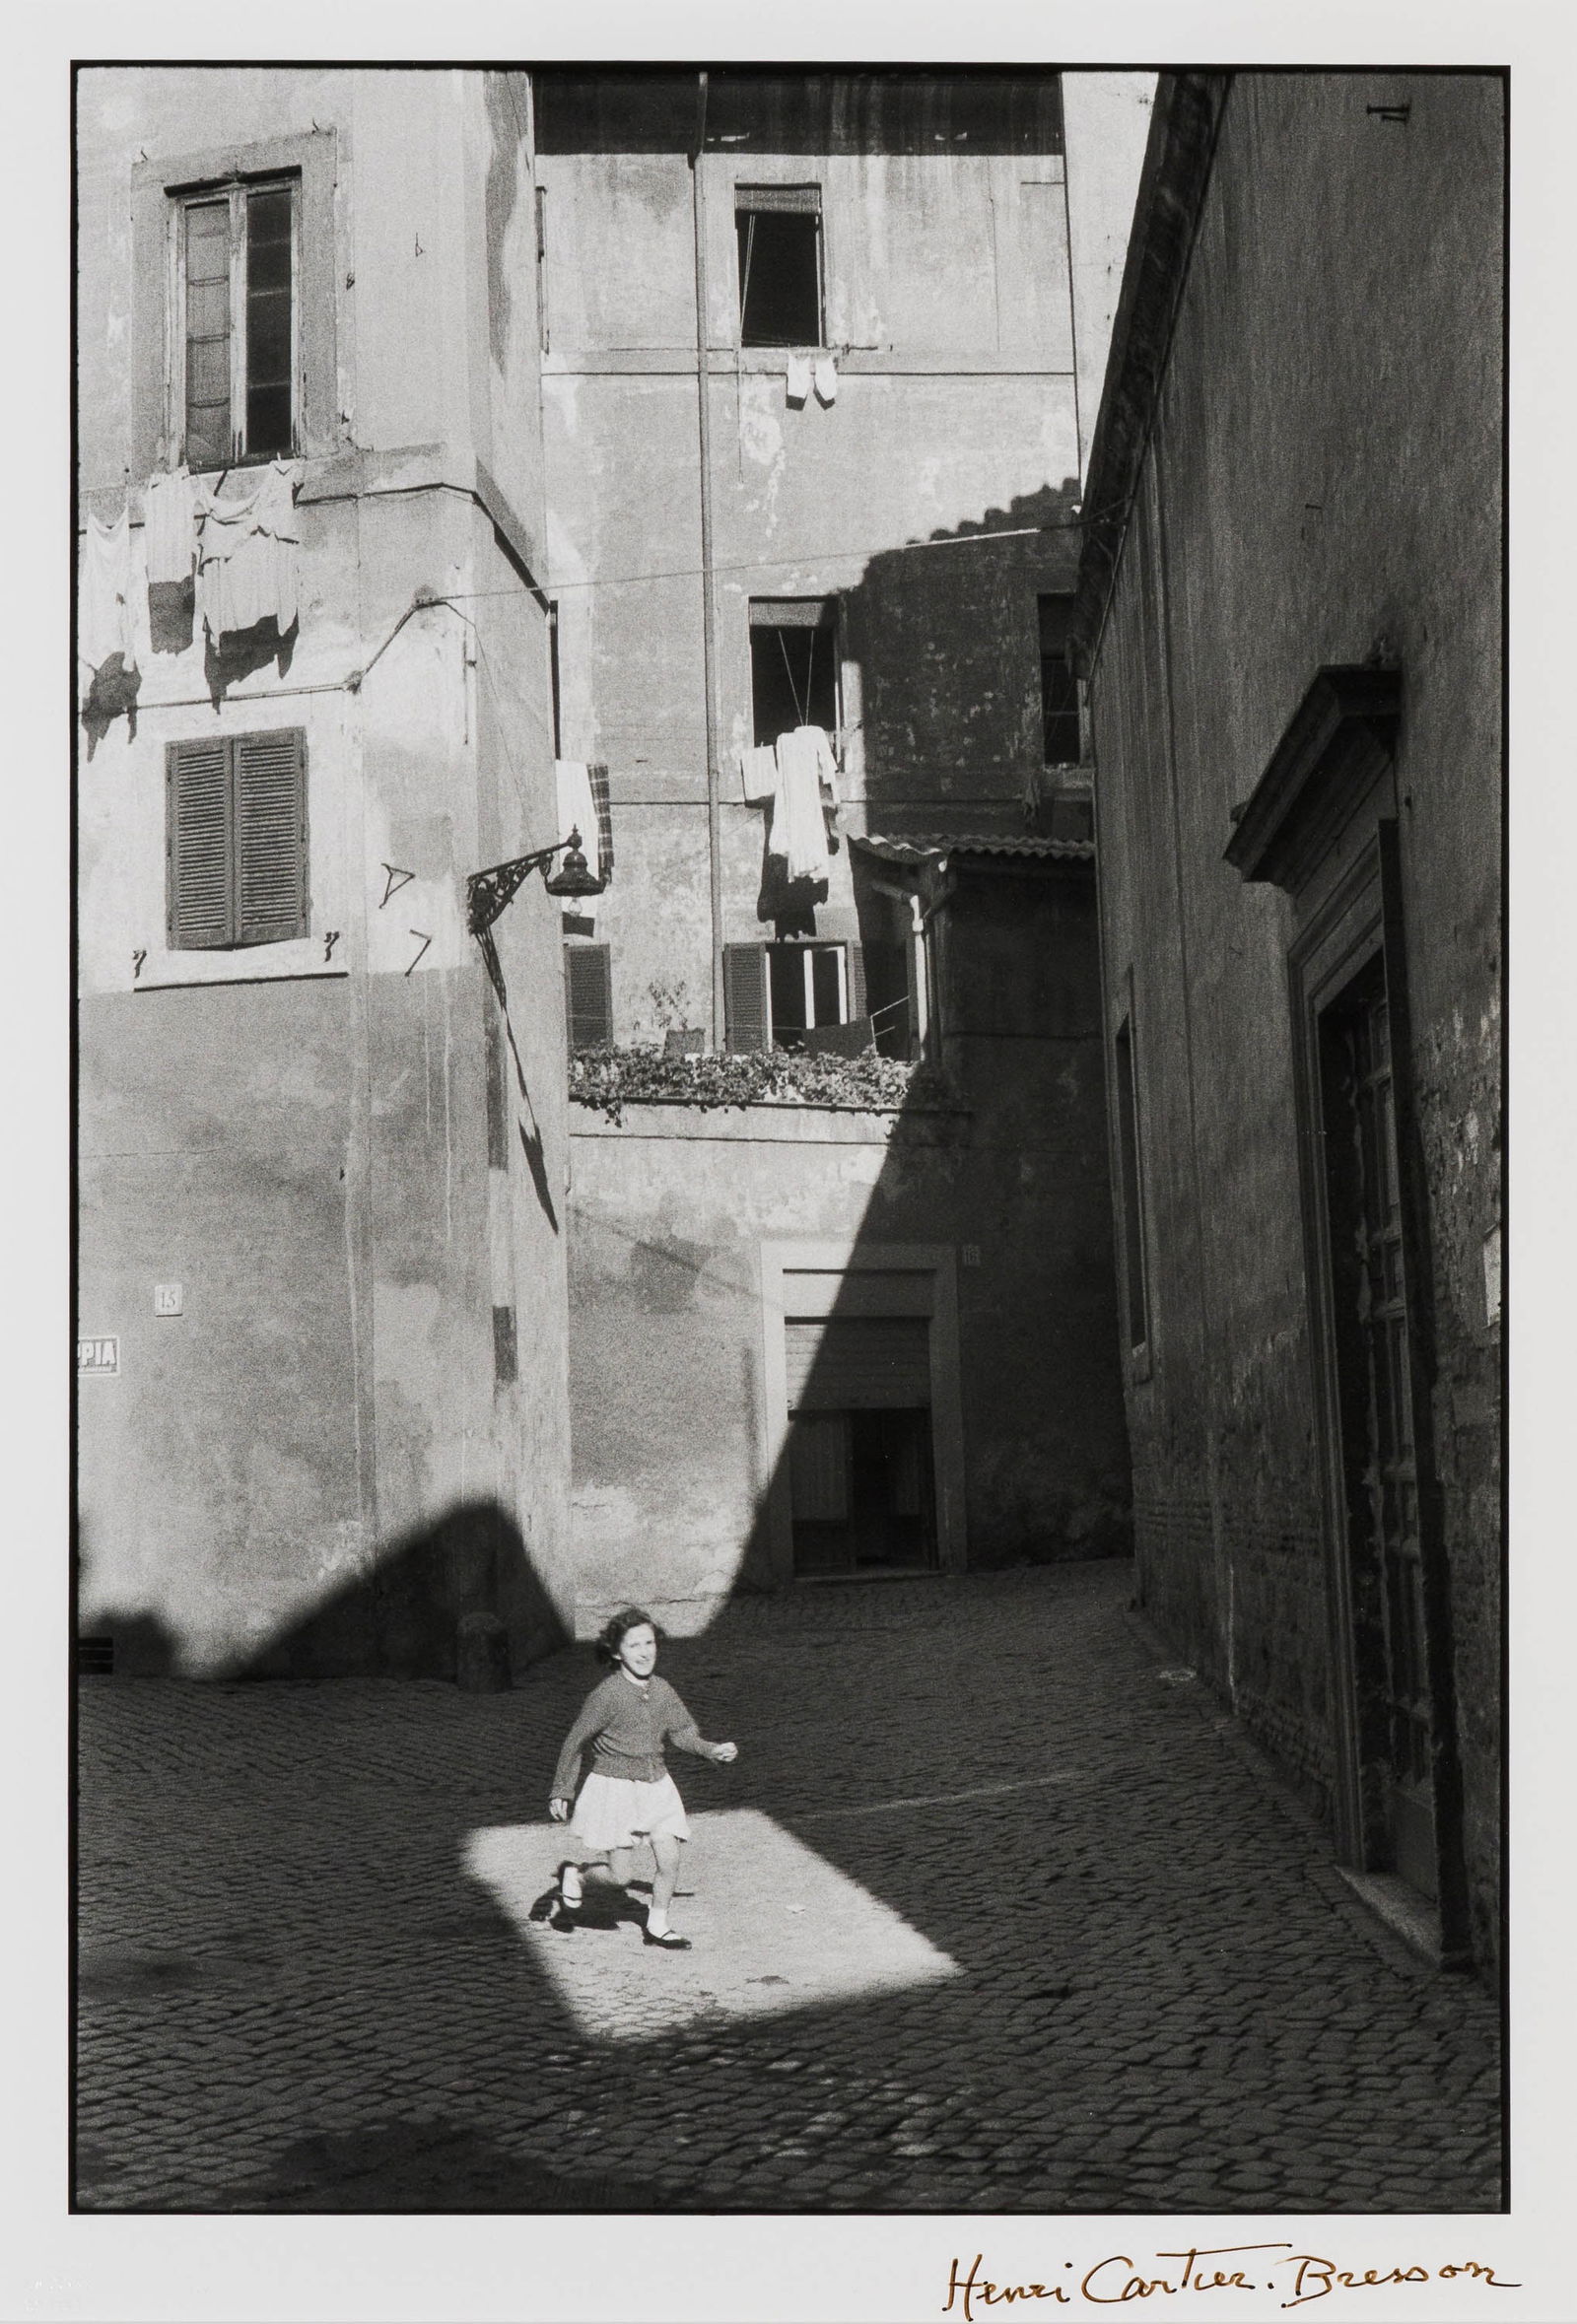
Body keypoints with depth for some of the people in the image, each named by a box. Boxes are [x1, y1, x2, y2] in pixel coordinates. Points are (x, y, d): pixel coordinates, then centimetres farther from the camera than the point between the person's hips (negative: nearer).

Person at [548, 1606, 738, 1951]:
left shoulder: (661, 1690, -1)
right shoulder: (606, 1695, -17)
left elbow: (682, 1733, 10)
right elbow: (575, 1742, -9)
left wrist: (712, 1750, -6)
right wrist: (561, 1792, -5)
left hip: (656, 1786, 5)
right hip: (614, 1789, -5)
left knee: (669, 1860, -1)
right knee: (618, 1877, -2)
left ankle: (657, 1926, 21)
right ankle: (574, 1874, 29)